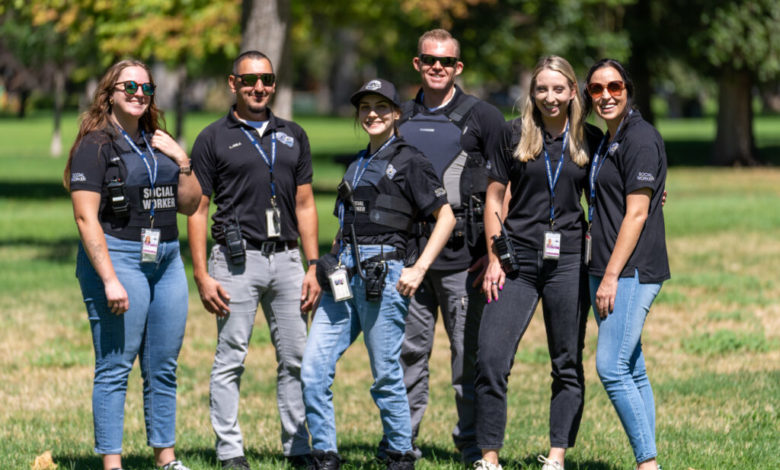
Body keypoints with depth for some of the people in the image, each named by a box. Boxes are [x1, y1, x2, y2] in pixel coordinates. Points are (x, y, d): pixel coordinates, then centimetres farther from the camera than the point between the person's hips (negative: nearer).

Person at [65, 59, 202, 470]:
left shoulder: (158, 143, 17)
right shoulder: (94, 146, -5)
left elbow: (189, 205, 19)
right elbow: (85, 217, -12)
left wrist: (182, 161, 2)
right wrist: (109, 280, -19)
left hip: (166, 260, 7)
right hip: (117, 256, -7)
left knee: (163, 368, 10)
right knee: (115, 367, -7)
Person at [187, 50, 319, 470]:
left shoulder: (293, 136, 15)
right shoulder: (213, 139, 3)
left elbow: (305, 205, 15)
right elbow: (197, 211, 1)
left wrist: (313, 266, 6)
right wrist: (201, 275, -7)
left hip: (286, 258, 4)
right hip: (237, 258, -4)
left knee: (296, 358, 5)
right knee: (230, 359, -2)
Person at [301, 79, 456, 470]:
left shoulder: (408, 161, 0)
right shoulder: (358, 165, 22)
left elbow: (446, 215, -4)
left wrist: (420, 268, -11)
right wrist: (330, 265, 17)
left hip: (382, 273, -7)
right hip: (344, 272, 7)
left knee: (385, 376, -2)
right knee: (313, 371, -3)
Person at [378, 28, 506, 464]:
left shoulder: (482, 117, 2)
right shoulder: (401, 119, 15)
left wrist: (494, 252, -7)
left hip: (463, 254, -4)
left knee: (470, 351, 0)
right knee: (408, 347, 5)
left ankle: (473, 441, 8)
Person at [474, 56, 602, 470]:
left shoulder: (590, 139, 6)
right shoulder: (515, 134, 3)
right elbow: (494, 196, 5)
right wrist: (494, 259, 0)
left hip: (568, 262, 1)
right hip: (518, 261, -1)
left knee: (568, 364, 4)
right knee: (490, 359, -8)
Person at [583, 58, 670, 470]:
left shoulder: (640, 139, -11)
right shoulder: (607, 142, 18)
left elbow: (636, 213, -16)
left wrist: (612, 277, -18)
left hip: (633, 270, -9)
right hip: (607, 269, 9)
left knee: (611, 367, -14)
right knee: (632, 371, 8)